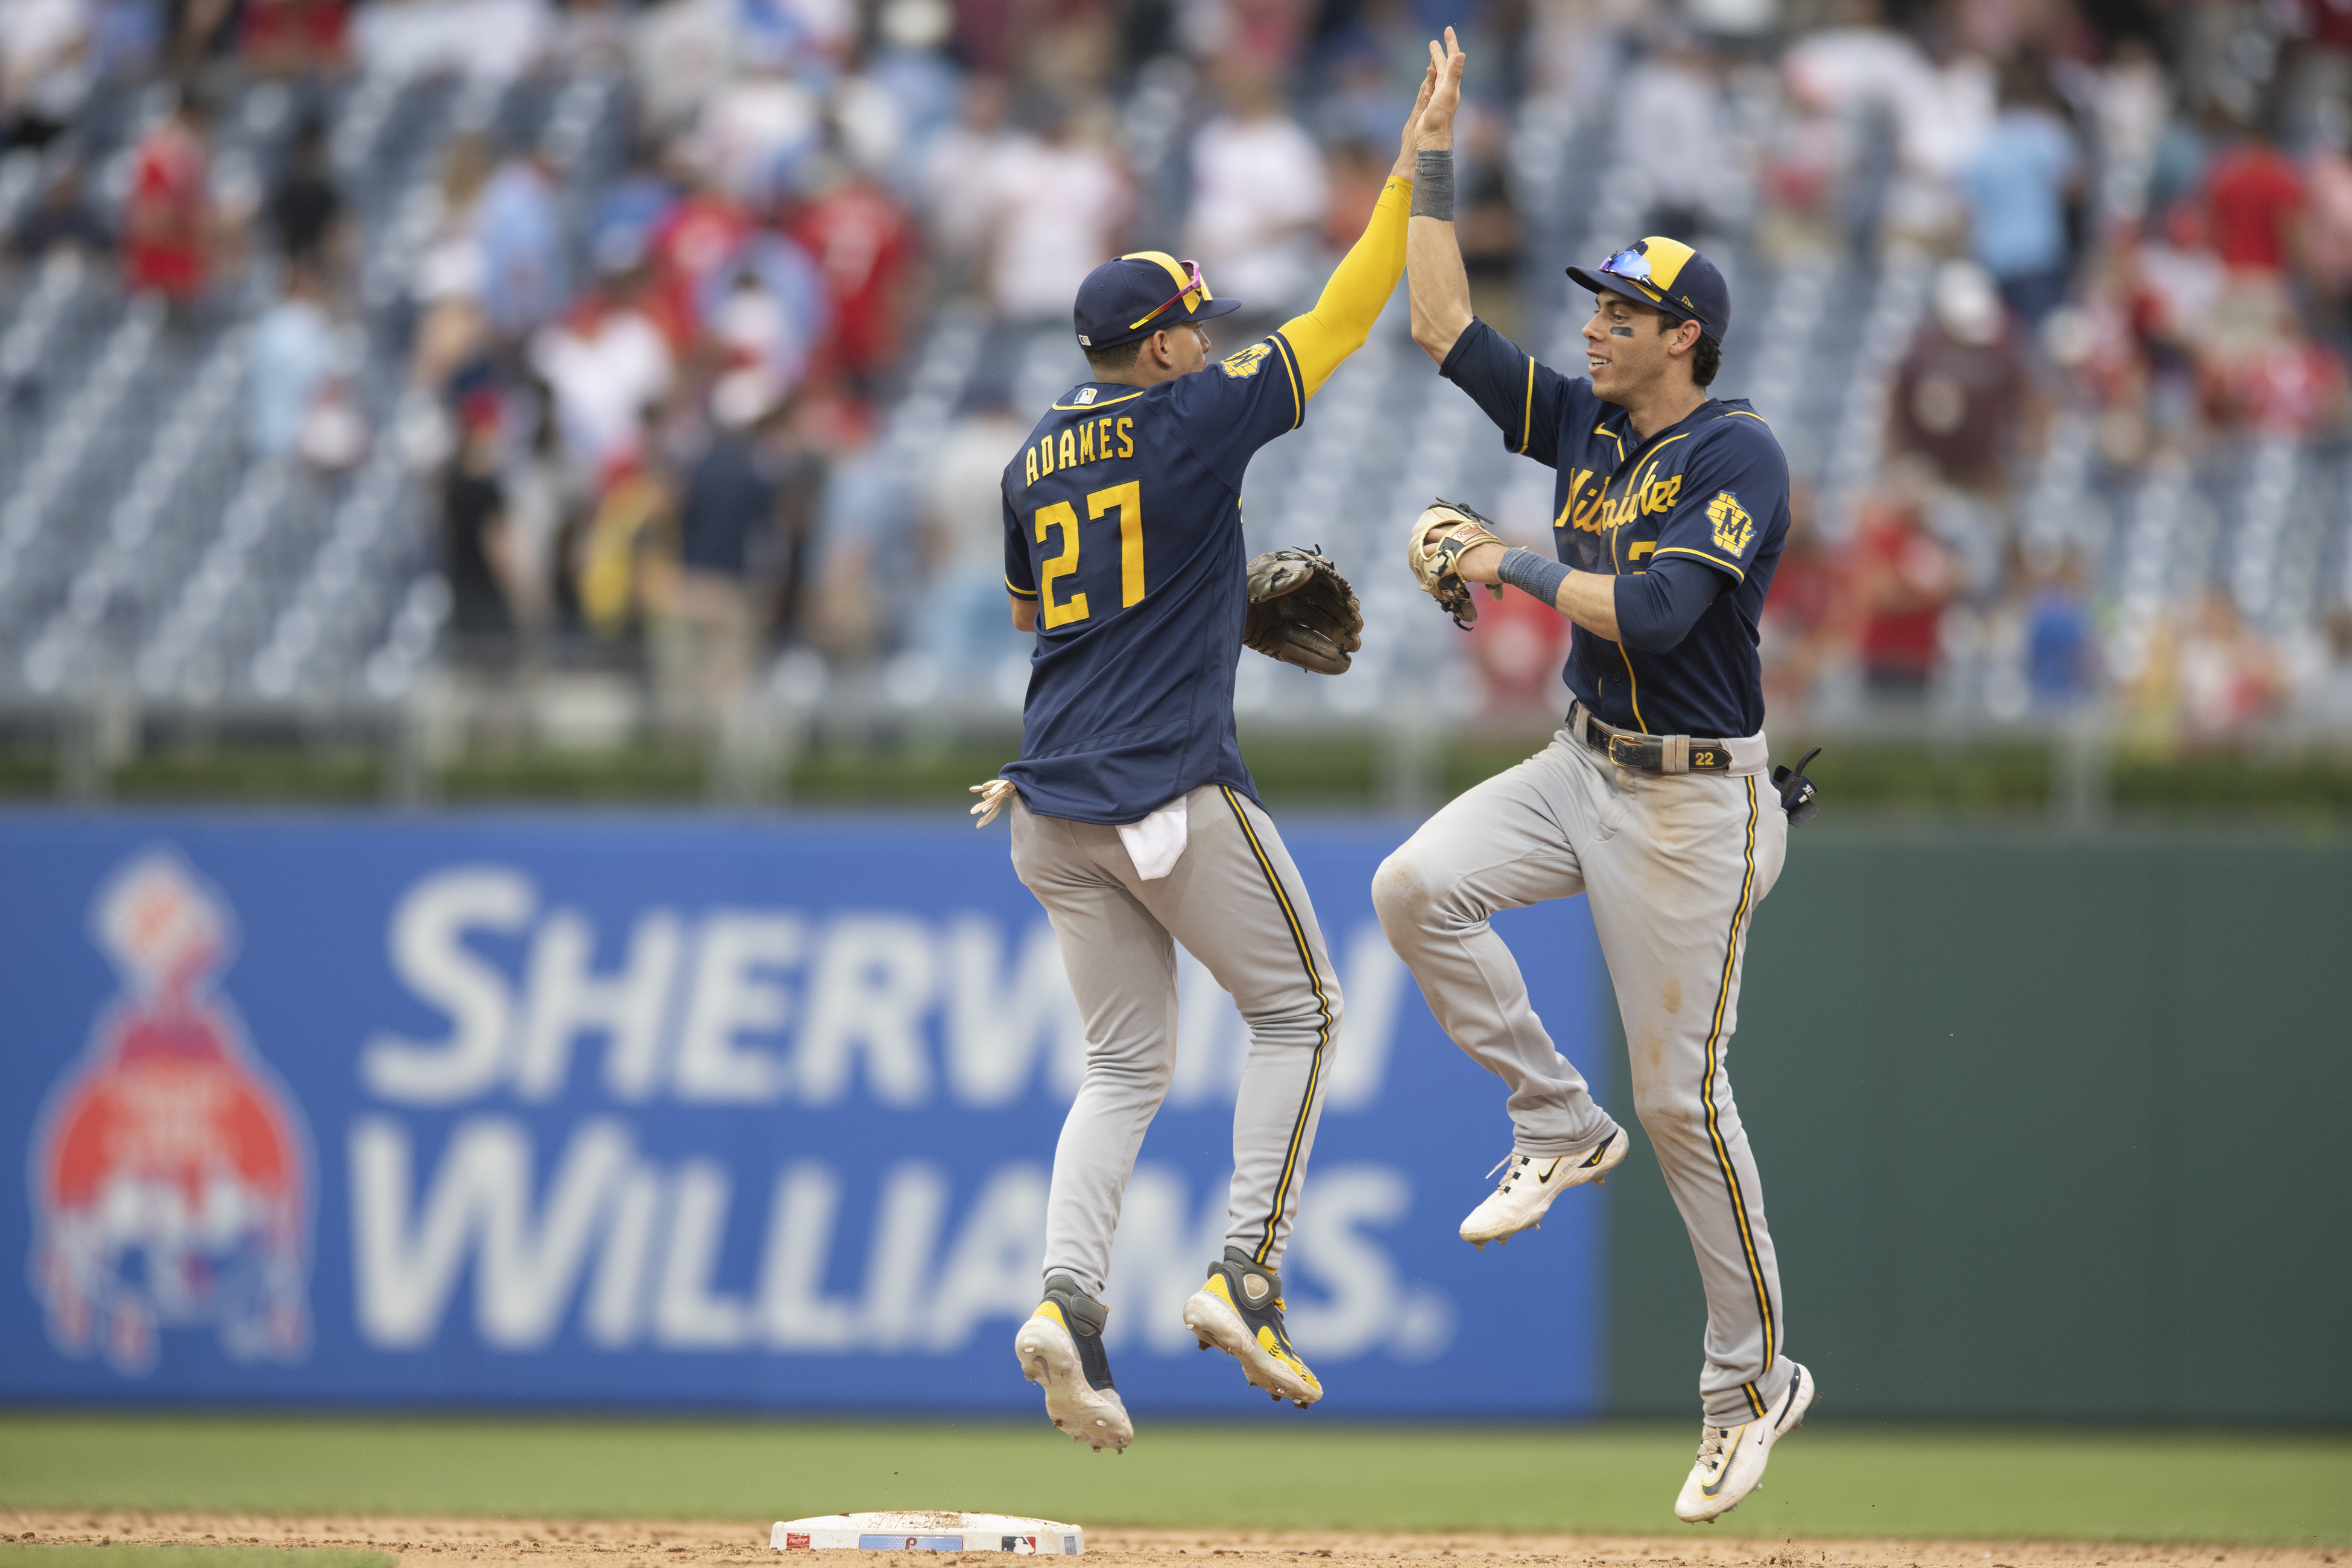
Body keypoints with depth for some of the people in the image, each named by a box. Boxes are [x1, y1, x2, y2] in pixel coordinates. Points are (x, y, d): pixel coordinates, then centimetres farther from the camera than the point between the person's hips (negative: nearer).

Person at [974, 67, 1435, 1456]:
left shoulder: (1035, 464, 12)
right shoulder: (1195, 424, -7)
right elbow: (1342, 320, -5)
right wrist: (1411, 166, 1)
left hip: (1057, 806, 6)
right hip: (1174, 793, -6)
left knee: (1130, 1067, 11)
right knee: (1300, 1014, 10)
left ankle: (1069, 1296, -10)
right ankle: (1248, 1277, -2)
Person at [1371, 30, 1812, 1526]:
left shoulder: (1739, 456, -18)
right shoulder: (1583, 421, 6)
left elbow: (1654, 612, -28)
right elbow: (1445, 326, 8)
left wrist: (1513, 566, -18)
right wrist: (1438, 165, 2)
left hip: (1693, 802, -8)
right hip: (1583, 768, 8)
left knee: (1684, 1093, -4)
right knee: (1417, 885, -15)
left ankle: (1755, 1376, 10)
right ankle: (1559, 1125, 3)